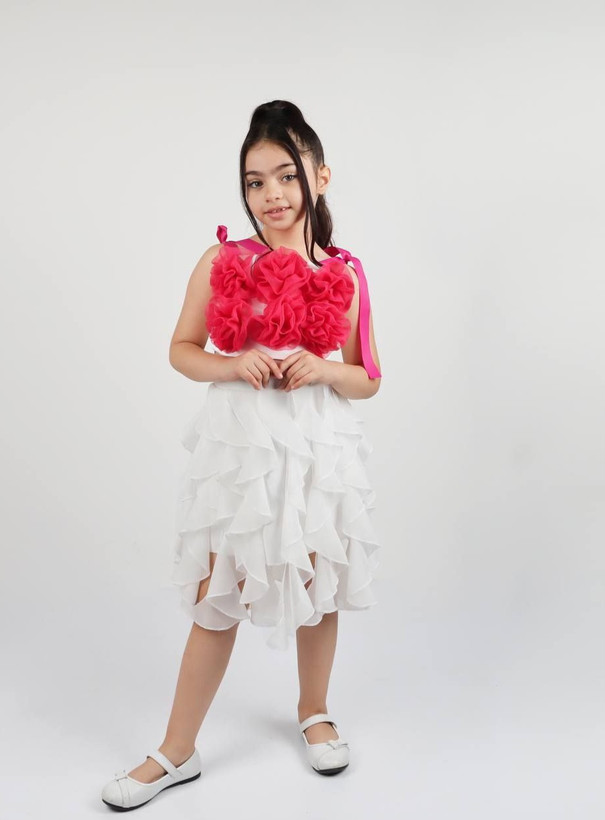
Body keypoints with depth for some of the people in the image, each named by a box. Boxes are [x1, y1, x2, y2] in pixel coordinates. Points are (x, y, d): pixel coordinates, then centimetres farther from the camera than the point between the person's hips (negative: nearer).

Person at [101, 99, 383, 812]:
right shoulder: (221, 264, -2)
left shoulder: (343, 276, 0)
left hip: (317, 441, 1)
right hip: (239, 440, -1)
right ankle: (177, 753, 21)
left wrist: (324, 371, -14)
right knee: (217, 595, 5)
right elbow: (181, 350, 6)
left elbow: (368, 380, 7)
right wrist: (230, 366, -13)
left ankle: (314, 712, 40)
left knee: (318, 584, 14)